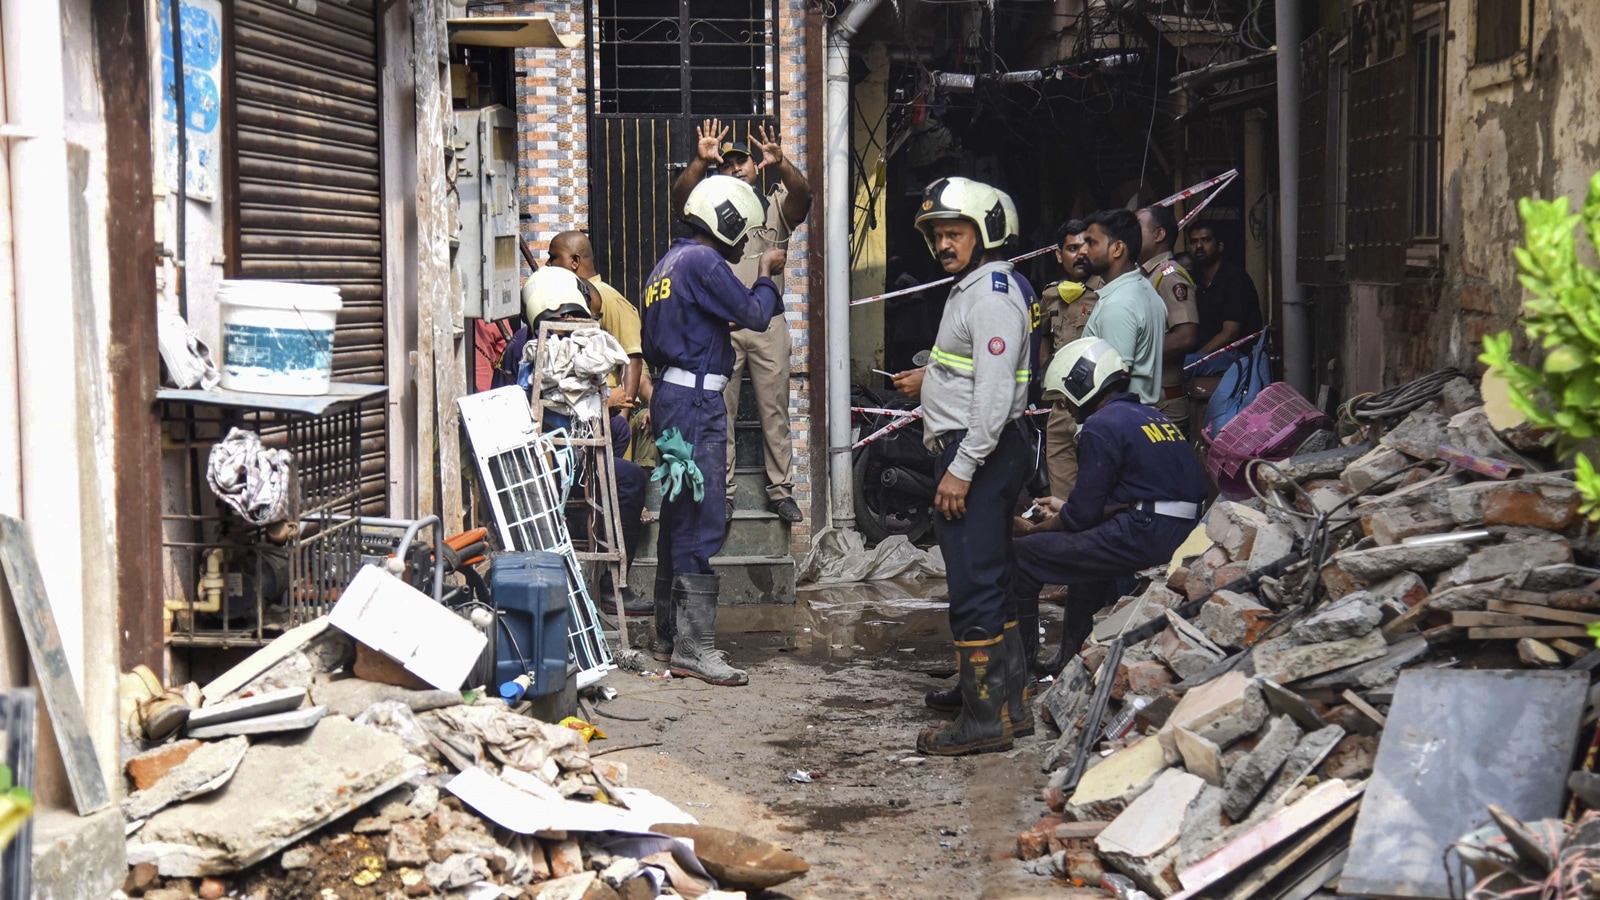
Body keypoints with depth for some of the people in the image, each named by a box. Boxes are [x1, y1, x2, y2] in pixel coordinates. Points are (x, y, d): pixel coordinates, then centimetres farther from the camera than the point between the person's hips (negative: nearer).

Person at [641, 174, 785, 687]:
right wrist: (766, 276, 6)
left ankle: (668, 637, 21)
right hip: (697, 400, -11)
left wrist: (721, 328, 25)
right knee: (702, 522, -11)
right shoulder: (704, 262, -12)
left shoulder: (670, 261, 19)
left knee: (678, 518, 15)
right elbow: (755, 315, -11)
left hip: (670, 395, 11)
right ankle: (693, 648, -12)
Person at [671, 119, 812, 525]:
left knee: (775, 410, 2)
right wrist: (701, 161, -26)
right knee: (719, 412, 0)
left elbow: (802, 196, -9)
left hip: (769, 323, 0)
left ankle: (781, 491, 8)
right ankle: (721, 493, 5)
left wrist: (781, 164, -28)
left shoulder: (776, 207, 12)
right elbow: (681, 196, -9)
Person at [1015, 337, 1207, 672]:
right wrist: (1065, 509, 27)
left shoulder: (1101, 425, -7)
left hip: (1143, 540, -10)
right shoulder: (1156, 417, 19)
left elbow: (1083, 513, -8)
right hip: (1185, 535, 10)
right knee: (1085, 543, 37)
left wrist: (1037, 528, 11)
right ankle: (1074, 657, 40)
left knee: (1022, 556, -4)